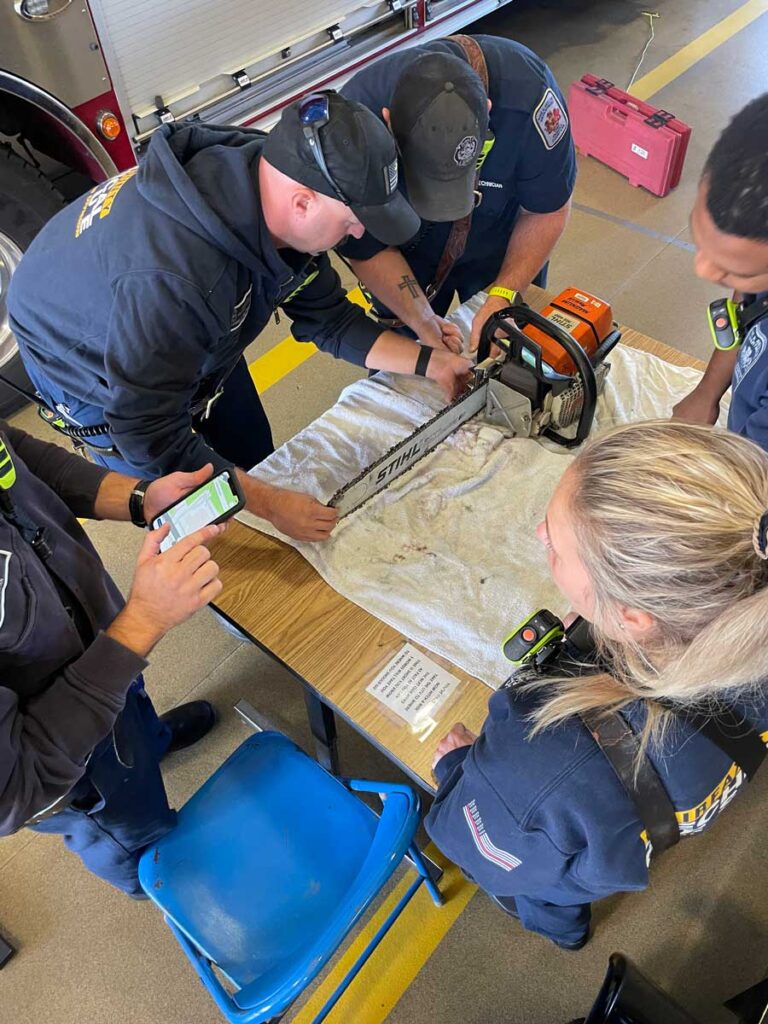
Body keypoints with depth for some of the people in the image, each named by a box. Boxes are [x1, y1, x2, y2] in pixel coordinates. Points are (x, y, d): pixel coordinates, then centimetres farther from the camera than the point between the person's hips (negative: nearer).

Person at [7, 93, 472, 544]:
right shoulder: (173, 278, -47)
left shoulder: (274, 183, -22)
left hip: (193, 341, 7)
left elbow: (326, 316, -8)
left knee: (255, 459, 17)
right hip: (90, 367, -7)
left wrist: (428, 361, -14)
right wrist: (270, 502, -33)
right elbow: (148, 436, -37)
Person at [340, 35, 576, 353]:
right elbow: (365, 247, -24)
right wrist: (422, 322, -37)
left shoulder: (527, 88, -36)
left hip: (501, 249, 1)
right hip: (403, 253, 0)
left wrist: (504, 295, -33)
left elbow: (546, 211, -20)